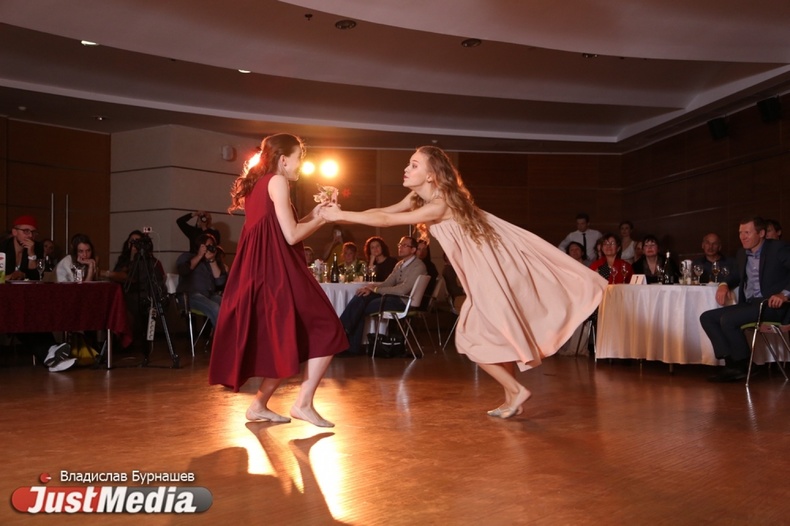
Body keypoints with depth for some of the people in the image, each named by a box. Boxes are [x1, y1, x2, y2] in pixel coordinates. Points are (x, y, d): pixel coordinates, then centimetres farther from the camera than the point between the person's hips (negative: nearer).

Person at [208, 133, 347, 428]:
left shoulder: (257, 184, 20)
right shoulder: (277, 181, -7)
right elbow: (291, 236, -12)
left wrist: (313, 215, 18)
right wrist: (322, 219, 2)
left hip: (263, 272, 9)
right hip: (278, 272, -9)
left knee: (281, 342, 15)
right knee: (325, 332, -3)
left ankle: (259, 405, 16)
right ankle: (303, 402, -5)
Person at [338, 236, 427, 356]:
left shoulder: (418, 266, -13)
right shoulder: (400, 264, 16)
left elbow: (403, 290, -22)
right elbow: (387, 283, 12)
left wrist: (376, 289, -18)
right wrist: (371, 288, -9)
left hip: (404, 301, -8)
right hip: (394, 297, 8)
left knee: (361, 309, -16)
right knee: (361, 297, -14)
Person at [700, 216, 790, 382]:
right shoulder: (742, 254, 16)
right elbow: (738, 275, 34)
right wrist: (724, 285, 12)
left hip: (771, 304, -8)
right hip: (748, 304, 8)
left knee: (727, 319, -27)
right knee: (707, 317, -5)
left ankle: (743, 365, -10)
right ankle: (731, 363, -14)